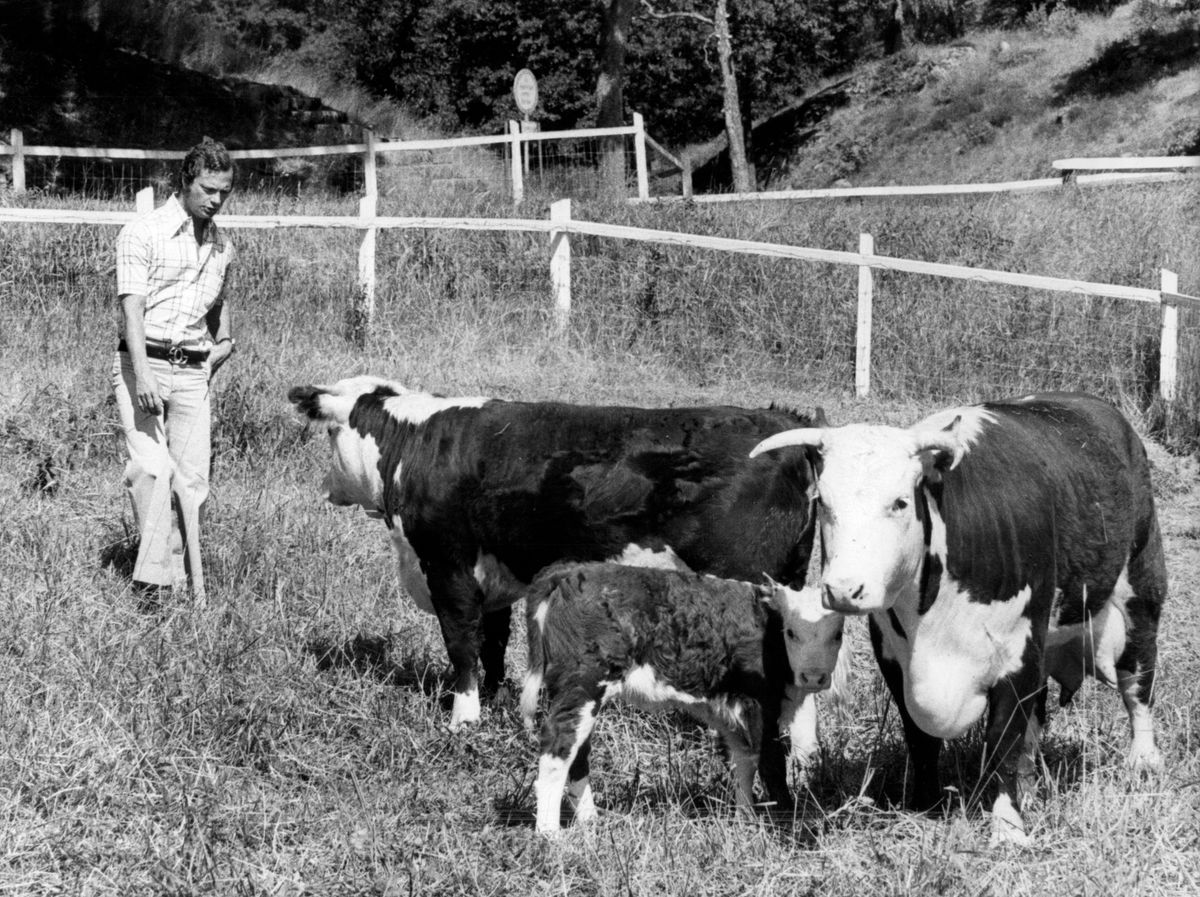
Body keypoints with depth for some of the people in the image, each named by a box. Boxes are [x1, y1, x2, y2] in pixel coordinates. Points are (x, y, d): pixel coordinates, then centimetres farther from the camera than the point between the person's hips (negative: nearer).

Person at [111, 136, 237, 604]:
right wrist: (142, 376, -24)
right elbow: (132, 308, -14)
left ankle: (182, 577, 9)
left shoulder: (221, 245, 14)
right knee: (152, 470, -18)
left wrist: (224, 342, 20)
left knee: (191, 478, 1)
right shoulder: (143, 233, -5)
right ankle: (151, 577, -20)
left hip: (193, 372, 5)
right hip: (143, 364, -5)